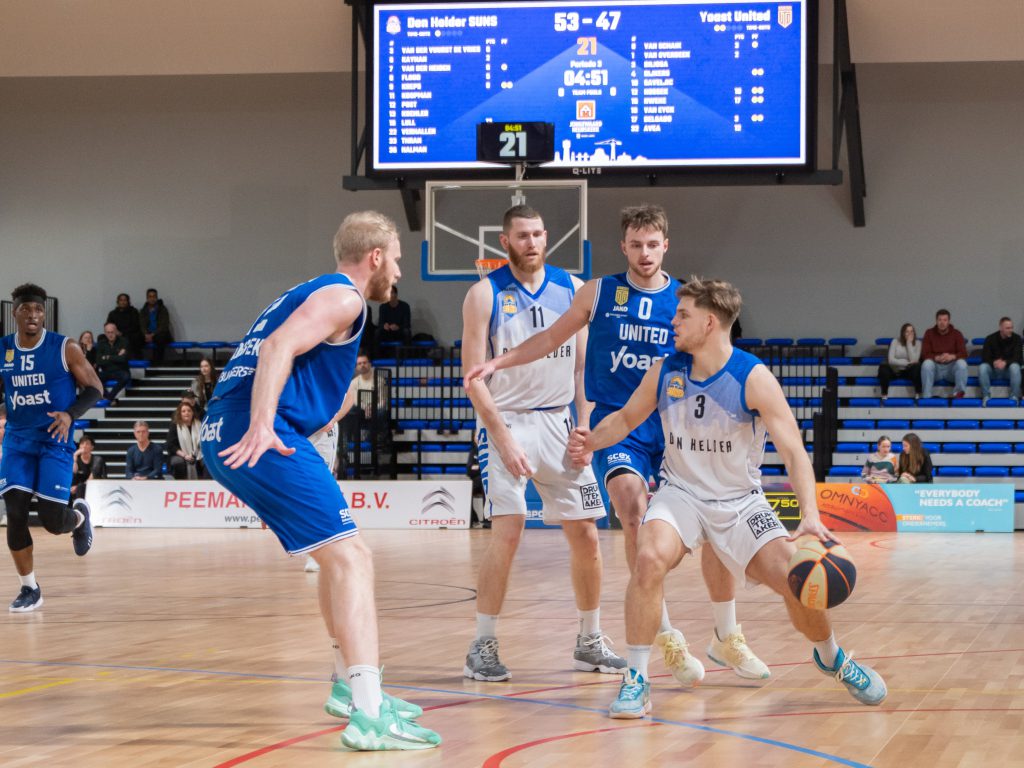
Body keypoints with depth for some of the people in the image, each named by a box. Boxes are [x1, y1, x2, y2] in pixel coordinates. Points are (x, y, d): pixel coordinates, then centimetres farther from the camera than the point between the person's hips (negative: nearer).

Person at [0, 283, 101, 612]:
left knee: (52, 519, -10)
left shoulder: (65, 349, -9)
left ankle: (80, 516, 29)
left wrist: (70, 414, -21)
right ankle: (30, 589, 3)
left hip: (55, 440, -3)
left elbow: (93, 388, -4)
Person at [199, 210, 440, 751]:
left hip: (224, 437, 10)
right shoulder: (342, 296, -3)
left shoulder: (307, 294, 27)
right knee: (349, 558, -15)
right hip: (259, 438, -10)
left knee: (338, 557, 24)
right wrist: (262, 426, -30)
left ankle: (350, 684, 33)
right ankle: (368, 716, -26)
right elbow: (278, 348, -19)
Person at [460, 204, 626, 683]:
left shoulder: (571, 289, 5)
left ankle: (590, 642, 20)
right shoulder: (486, 295, -7)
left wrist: (585, 425, -2)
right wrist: (504, 438, -17)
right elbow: (473, 377, -10)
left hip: (558, 422, 5)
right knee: (508, 530, -17)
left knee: (585, 533, 5)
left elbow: (582, 365, 9)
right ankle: (483, 647, -8)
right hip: (505, 421, -4)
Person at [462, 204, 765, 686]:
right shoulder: (599, 293, 3)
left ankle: (727, 638, 16)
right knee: (635, 515, -24)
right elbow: (552, 338, 13)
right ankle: (666, 638, -14)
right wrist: (497, 363, 5)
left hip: (671, 425, 2)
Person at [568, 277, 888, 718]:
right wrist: (592, 442, -9)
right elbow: (625, 418, 13)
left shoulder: (753, 379, -17)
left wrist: (810, 516, -34)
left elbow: (793, 452, -21)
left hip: (741, 500, -1)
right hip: (681, 493, 1)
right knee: (650, 559, -29)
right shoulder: (665, 373, -5)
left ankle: (831, 658, 21)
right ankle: (636, 679, -20)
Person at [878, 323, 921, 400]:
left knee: (917, 367, -34)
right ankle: (884, 395, -25)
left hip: (907, 371, 1)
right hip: (894, 370, -1)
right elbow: (891, 360, -13)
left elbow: (914, 360, -15)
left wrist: (909, 343, -15)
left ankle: (918, 394, -25)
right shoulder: (895, 341, -3)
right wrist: (907, 363, -23)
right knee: (883, 367, -34)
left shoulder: (917, 343, -1)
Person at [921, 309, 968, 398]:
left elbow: (964, 354, -8)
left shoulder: (957, 334, 0)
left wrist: (952, 356, -31)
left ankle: (959, 392, -27)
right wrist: (937, 358, -27)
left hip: (951, 367, 0)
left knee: (962, 363, -31)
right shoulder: (929, 333, 0)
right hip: (935, 366, 0)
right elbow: (925, 354, -7)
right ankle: (926, 396, -32)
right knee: (927, 363, -33)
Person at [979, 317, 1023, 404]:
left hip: (1008, 370, -1)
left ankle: (1014, 397, -25)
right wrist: (994, 362, -34)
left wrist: (1005, 363, -34)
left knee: (1015, 366, -34)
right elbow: (985, 358, -11)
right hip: (993, 370, 1)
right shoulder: (990, 339, -5)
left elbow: (1018, 358, -15)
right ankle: (986, 396, -24)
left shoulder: (1016, 338, -6)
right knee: (982, 367, -30)